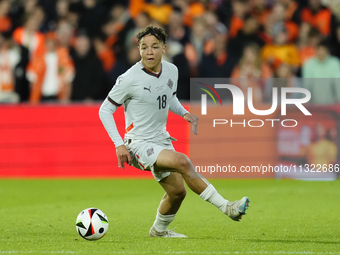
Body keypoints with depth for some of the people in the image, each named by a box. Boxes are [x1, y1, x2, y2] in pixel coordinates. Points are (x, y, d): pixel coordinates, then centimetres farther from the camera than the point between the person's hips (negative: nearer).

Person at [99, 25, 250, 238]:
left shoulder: (171, 71, 0)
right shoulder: (129, 79, -18)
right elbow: (105, 110, -9)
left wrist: (184, 113, 0)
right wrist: (119, 145, -17)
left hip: (161, 139, 7)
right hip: (139, 144, -7)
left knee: (177, 191, 10)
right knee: (182, 161, -29)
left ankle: (159, 230, 38)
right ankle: (226, 208, -27)